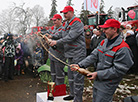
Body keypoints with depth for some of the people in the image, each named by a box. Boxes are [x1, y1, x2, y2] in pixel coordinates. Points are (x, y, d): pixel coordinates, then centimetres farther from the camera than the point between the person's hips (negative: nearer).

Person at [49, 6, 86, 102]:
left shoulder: (77, 23, -15)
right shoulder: (67, 23, 15)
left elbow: (70, 37, -23)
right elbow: (61, 34, 21)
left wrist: (57, 42, -20)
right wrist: (51, 36, 7)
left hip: (78, 54, -10)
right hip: (70, 54, 10)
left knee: (77, 77, -5)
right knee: (70, 75, 18)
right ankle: (72, 94, 34)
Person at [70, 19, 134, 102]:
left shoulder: (123, 49, -21)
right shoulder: (104, 42, 5)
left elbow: (118, 70, -23)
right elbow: (94, 56, 2)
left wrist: (98, 74, -23)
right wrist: (80, 65, -11)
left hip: (108, 85, -8)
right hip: (97, 81, 8)